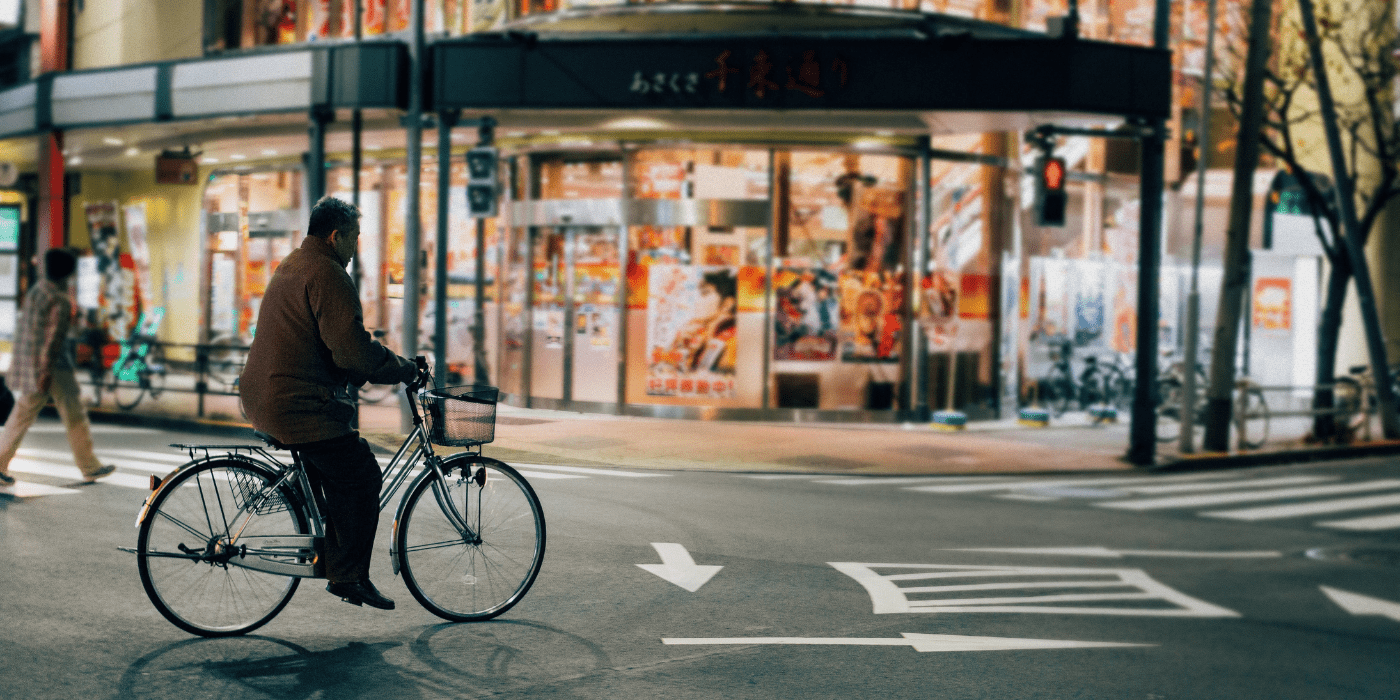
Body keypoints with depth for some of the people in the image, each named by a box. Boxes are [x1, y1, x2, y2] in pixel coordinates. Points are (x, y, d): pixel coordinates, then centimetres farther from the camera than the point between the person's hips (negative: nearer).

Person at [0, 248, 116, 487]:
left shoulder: (33, 292, 11)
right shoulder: (61, 301, -15)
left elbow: (22, 328, 18)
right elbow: (55, 337, -21)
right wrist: (46, 372, -22)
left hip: (28, 362, 8)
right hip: (53, 366, -8)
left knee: (21, 416, 12)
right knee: (74, 415, 3)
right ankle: (89, 467, 11)